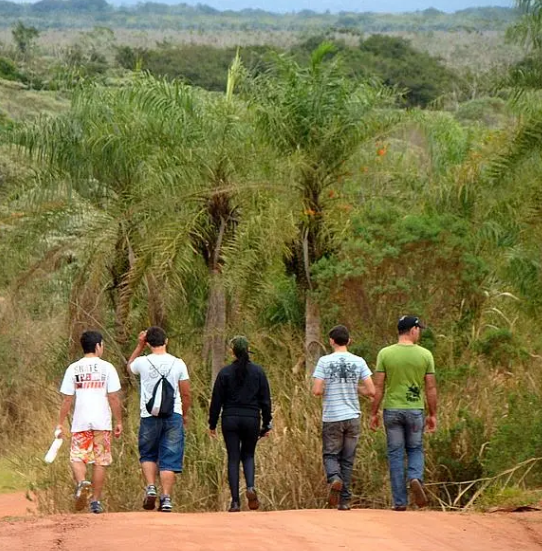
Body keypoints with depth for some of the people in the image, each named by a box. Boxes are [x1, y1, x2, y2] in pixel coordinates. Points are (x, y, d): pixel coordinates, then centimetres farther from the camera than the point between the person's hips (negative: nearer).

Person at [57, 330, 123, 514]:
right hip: (102, 421, -1)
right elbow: (114, 397, -4)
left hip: (80, 422, 1)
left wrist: (60, 423, 8)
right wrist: (119, 421, 5)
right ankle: (96, 501, 9)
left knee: (77, 458, 7)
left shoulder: (73, 369, 2)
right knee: (100, 461, 7)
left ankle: (82, 482, -23)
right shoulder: (107, 368, -2)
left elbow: (67, 399, 2)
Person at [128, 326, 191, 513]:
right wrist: (185, 415, 18)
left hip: (149, 417, 0)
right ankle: (166, 499, -4)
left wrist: (139, 346, 23)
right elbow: (186, 394, 4)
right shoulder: (178, 364, -2)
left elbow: (129, 366, 22)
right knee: (169, 459, 2)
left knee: (148, 455, 18)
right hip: (173, 416, 0)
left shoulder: (143, 362, -3)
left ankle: (150, 488, -1)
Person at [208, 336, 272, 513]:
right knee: (248, 455, 17)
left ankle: (235, 501, -1)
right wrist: (266, 424, 10)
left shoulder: (225, 372, -3)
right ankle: (250, 487, -9)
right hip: (251, 419, 1)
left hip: (230, 420, -1)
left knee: (233, 458, 3)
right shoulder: (258, 372, 1)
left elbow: (216, 400, -1)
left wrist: (212, 424, 7)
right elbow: (265, 400, 3)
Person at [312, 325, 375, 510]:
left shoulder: (325, 361, -6)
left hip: (332, 418, -2)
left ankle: (334, 479, -21)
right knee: (348, 459, 10)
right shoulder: (358, 362, 0)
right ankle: (345, 500, 10)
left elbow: (316, 391, -11)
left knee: (331, 454, 9)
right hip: (352, 417, 2)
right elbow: (371, 391, -3)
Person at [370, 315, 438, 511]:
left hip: (392, 410, 0)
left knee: (396, 454, 6)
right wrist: (433, 414, 8)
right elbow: (431, 387, 0)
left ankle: (400, 501, 5)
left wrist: (374, 413, 3)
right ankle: (416, 478, -13)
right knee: (415, 449, 17)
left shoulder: (385, 354, -4)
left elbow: (379, 386, -4)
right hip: (415, 410, 0)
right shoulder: (425, 355, -2)